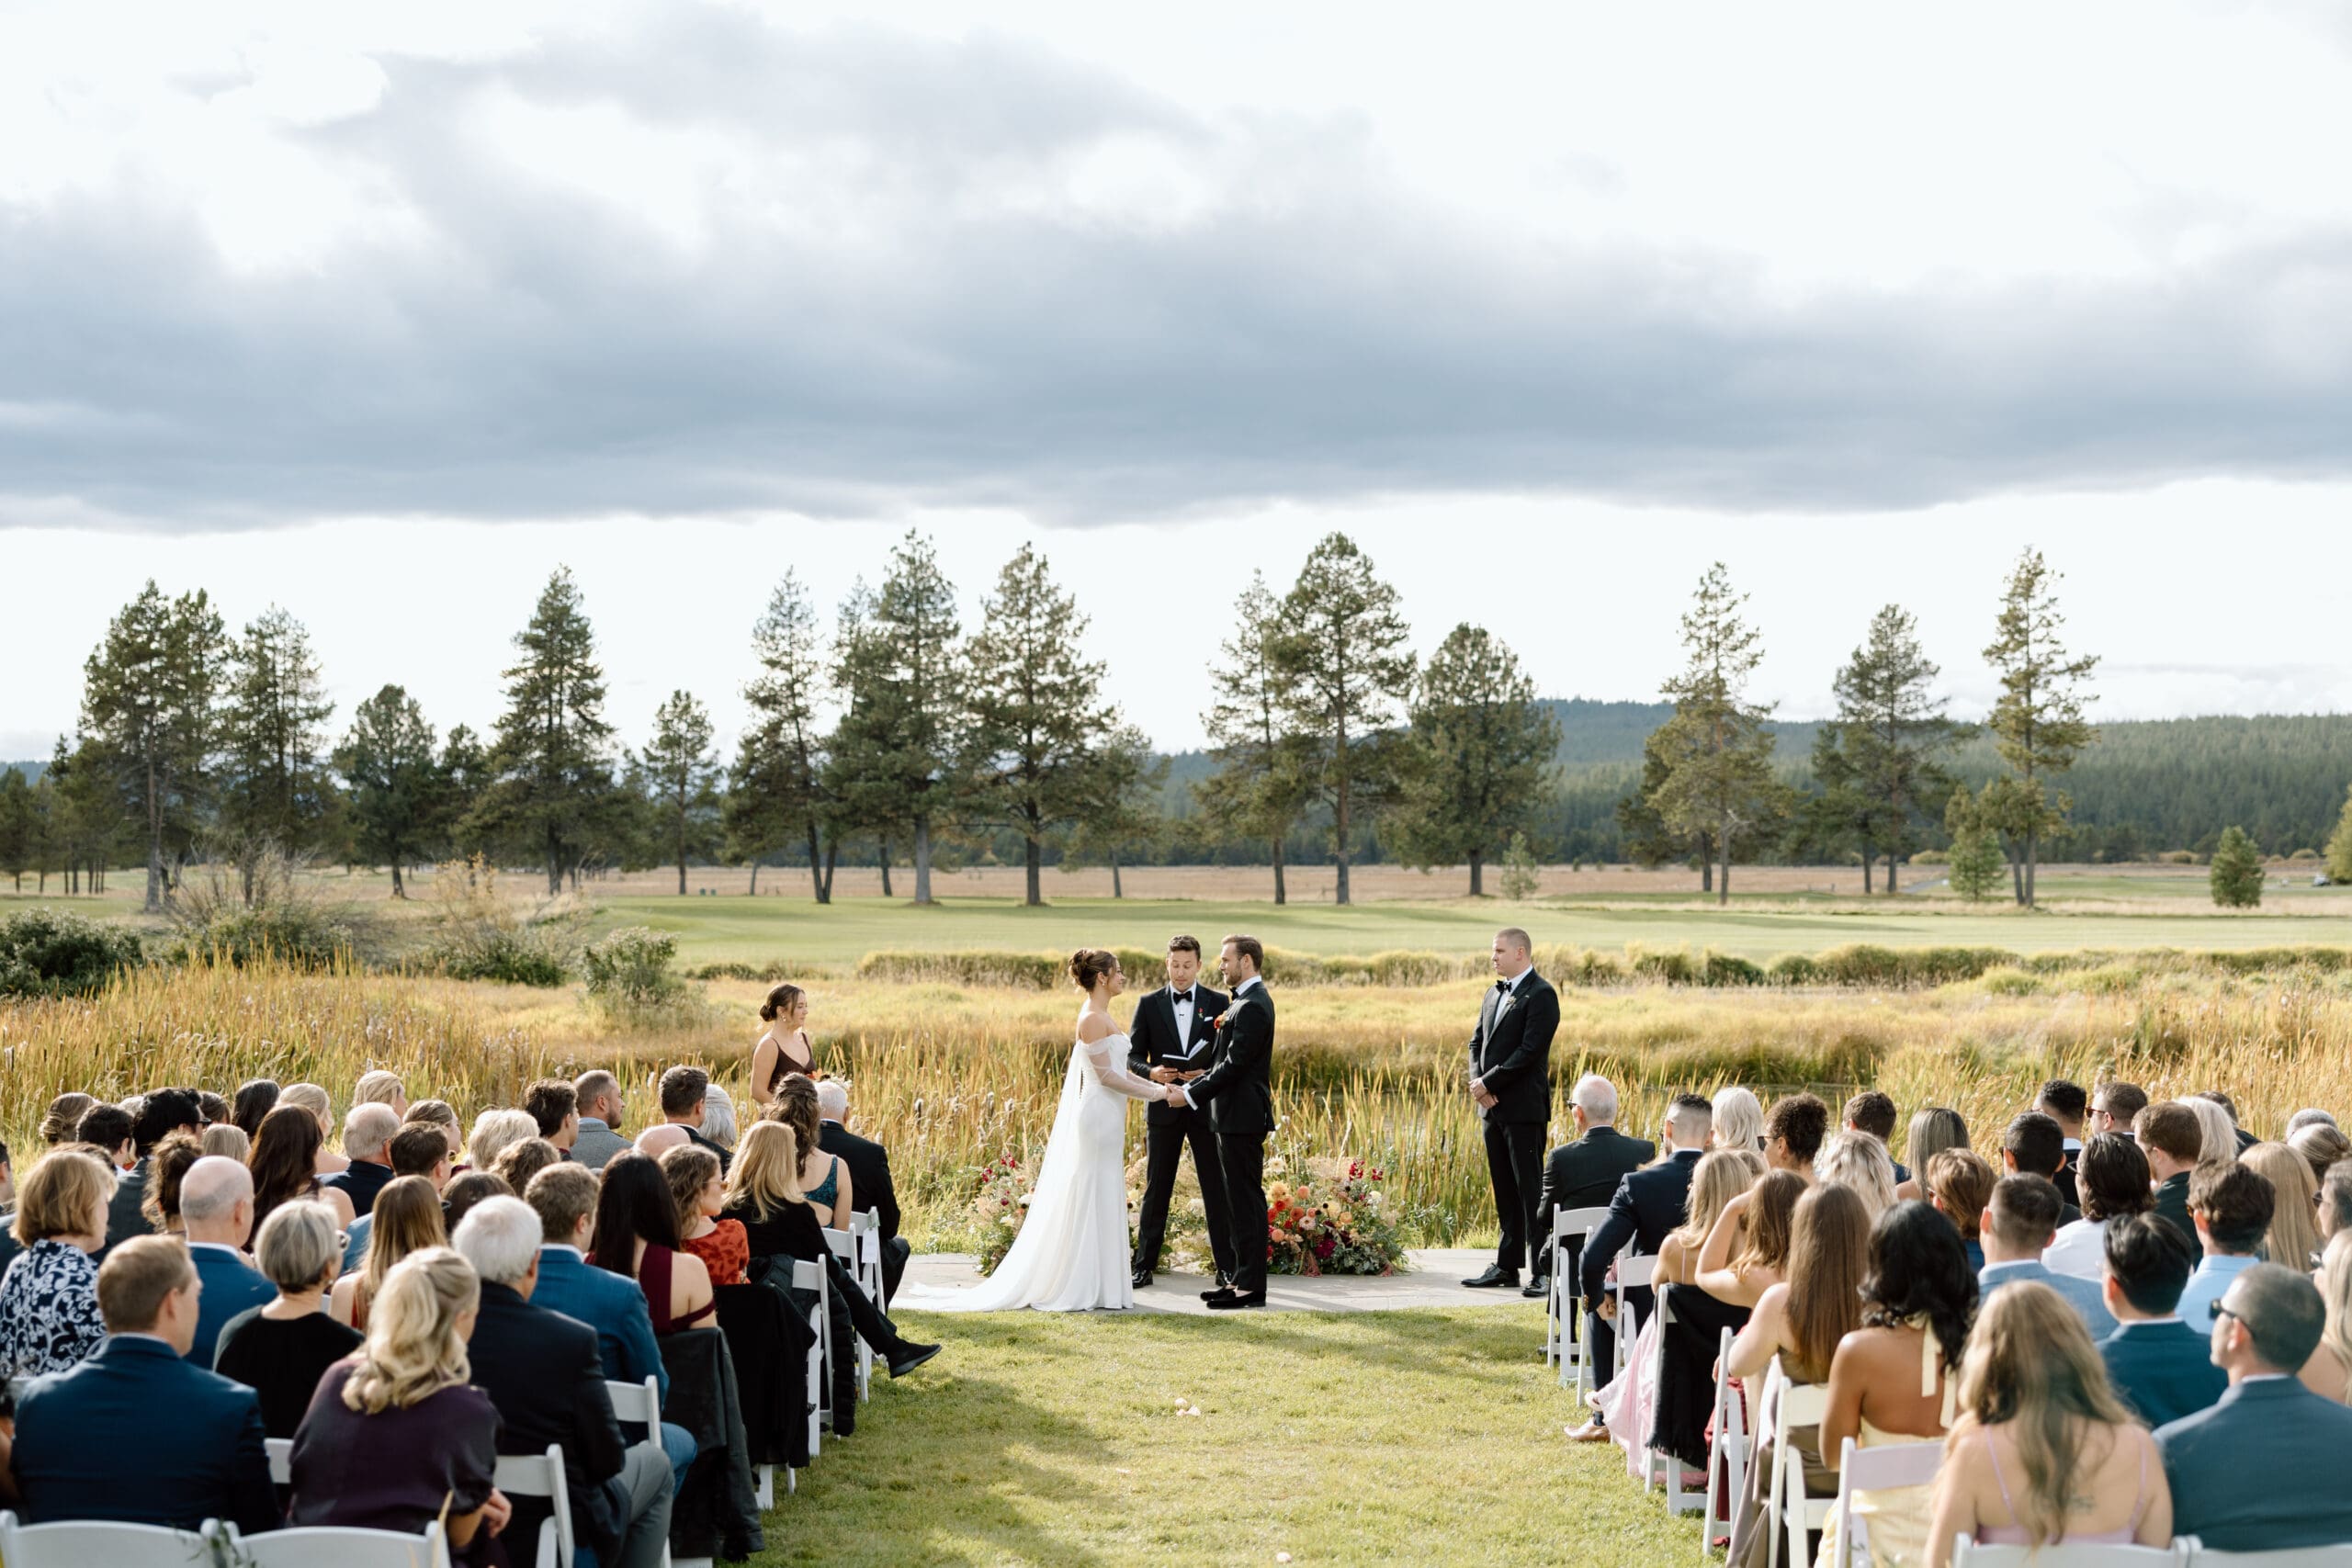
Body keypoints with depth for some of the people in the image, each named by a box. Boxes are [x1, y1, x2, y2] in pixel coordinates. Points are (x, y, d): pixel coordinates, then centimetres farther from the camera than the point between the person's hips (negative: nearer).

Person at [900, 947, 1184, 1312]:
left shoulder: (1100, 1016, 15)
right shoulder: (1092, 1018, -14)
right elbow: (1106, 1075, -18)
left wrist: (1157, 1086, 8)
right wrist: (1153, 1094, -14)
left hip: (1105, 1118, 10)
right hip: (1098, 1116, -10)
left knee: (1099, 1201, 11)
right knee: (1092, 1200, -5)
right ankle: (1086, 1287, -1)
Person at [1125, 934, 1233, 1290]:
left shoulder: (1218, 1003, 3)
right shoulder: (1149, 1004, 4)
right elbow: (1132, 1056, 4)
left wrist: (1208, 1075, -16)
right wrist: (1152, 1072, -17)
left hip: (1206, 1107, 0)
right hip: (1163, 1109, 0)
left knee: (1217, 1188, 3)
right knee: (1156, 1189, 5)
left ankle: (1226, 1266, 9)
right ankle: (1144, 1265, 11)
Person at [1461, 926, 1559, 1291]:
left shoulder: (1540, 995, -11)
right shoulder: (1494, 994, 16)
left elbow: (1530, 1049, -18)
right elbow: (1477, 1041, 16)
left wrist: (1489, 1083, -15)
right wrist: (1476, 1080, -3)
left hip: (1524, 1109, -8)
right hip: (1492, 1107, 8)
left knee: (1529, 1189, -7)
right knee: (1505, 1190, 12)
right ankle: (1507, 1266, 17)